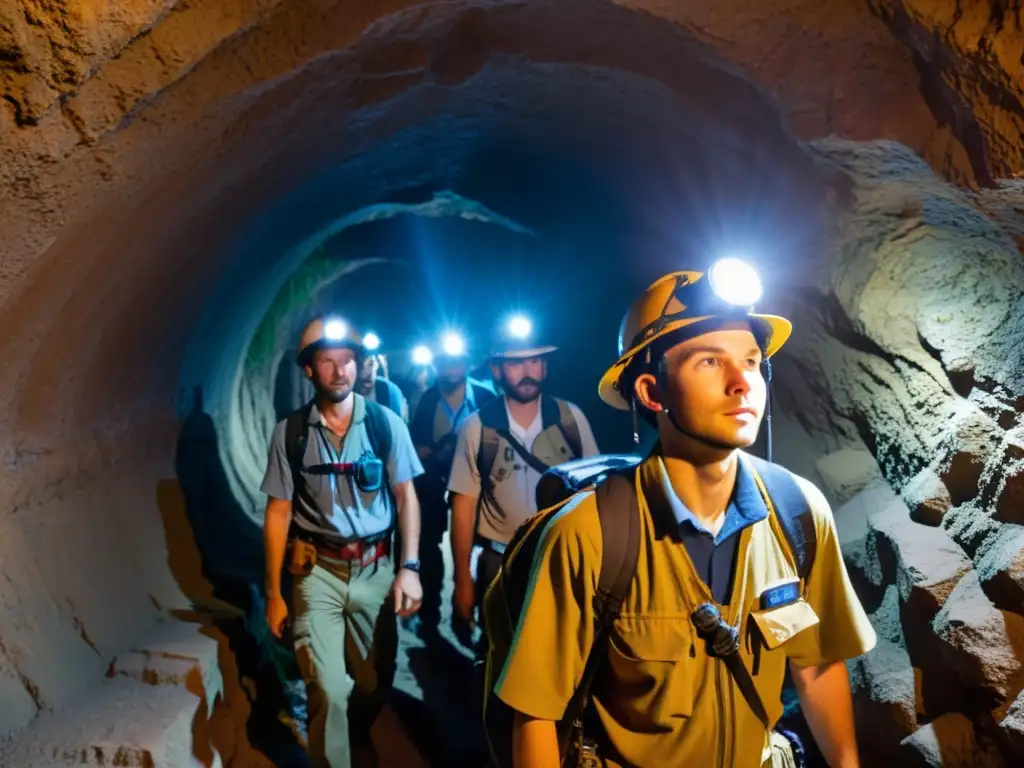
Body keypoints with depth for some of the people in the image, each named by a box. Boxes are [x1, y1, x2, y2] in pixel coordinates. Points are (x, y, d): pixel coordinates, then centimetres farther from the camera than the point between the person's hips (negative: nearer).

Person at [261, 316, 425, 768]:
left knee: (374, 683, 16)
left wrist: (409, 567, -6)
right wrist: (274, 593, 4)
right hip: (318, 572, -1)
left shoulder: (385, 423, -2)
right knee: (328, 690, -11)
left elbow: (406, 496, 2)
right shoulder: (290, 433, -2)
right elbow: (278, 513, 2)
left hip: (376, 570, 1)